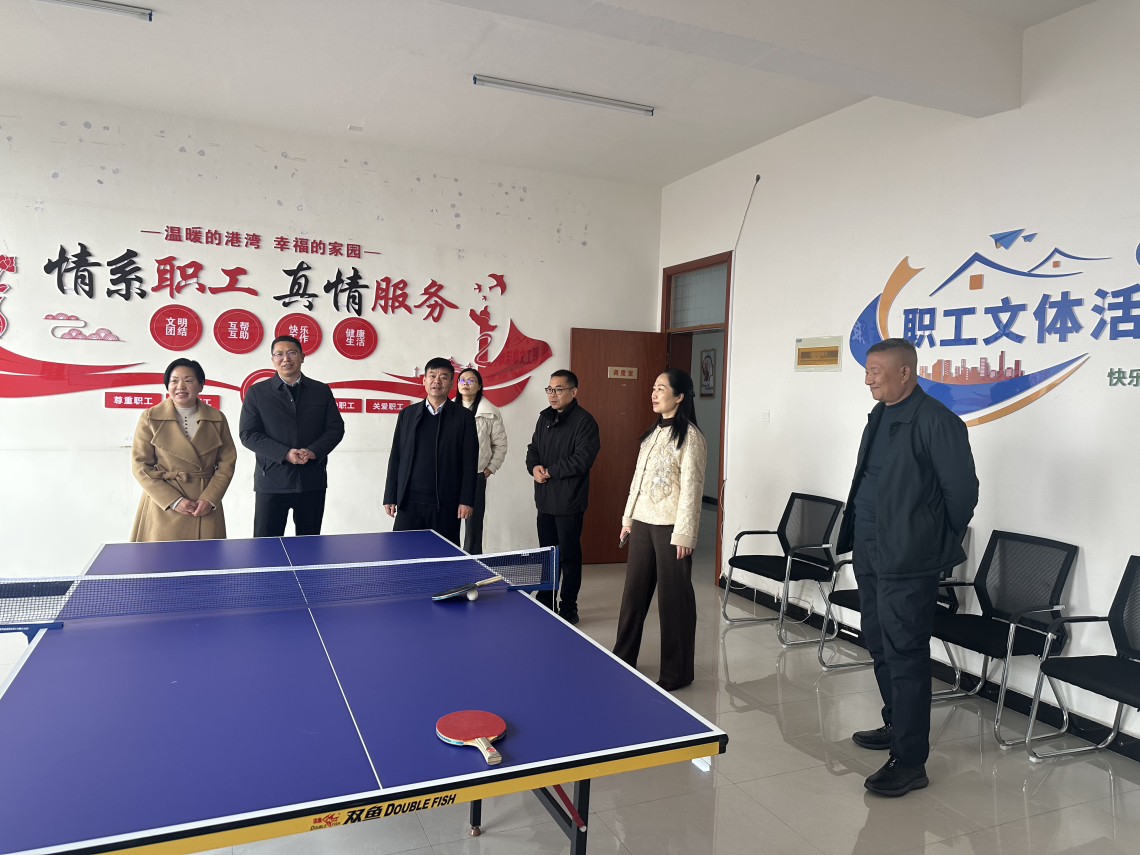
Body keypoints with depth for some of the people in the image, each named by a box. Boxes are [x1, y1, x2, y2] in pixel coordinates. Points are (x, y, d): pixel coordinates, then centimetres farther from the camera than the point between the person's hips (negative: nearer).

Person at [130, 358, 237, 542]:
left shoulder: (217, 418, 6)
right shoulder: (149, 418, 2)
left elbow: (227, 462, 6)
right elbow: (141, 466, -1)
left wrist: (209, 499, -7)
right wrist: (173, 501, -10)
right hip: (163, 510, -1)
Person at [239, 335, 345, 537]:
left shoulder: (322, 391, 10)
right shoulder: (257, 392, 5)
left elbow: (336, 428, 6)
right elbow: (248, 434, -2)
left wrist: (313, 452, -13)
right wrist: (285, 454, -14)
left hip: (312, 482, 2)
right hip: (272, 482, -2)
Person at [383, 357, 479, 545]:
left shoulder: (463, 417, 3)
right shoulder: (407, 414, 11)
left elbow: (470, 462, -1)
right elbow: (396, 458, 11)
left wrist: (466, 500, -7)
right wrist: (390, 497, 6)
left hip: (446, 505, -2)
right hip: (409, 502, 2)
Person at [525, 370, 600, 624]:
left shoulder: (584, 421, -11)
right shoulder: (545, 418, 13)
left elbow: (582, 459, -20)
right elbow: (533, 449, 18)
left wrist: (550, 472, -15)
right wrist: (534, 467, -5)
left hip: (569, 501, -7)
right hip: (544, 499, 7)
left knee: (569, 555, 3)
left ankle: (568, 608, 15)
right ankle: (545, 603, 29)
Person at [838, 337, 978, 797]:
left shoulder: (935, 421, -16)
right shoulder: (880, 415, 12)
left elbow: (962, 490, -13)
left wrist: (939, 542, -2)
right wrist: (855, 536, 16)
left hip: (907, 561, -9)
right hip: (870, 554, 9)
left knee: (904, 654, -2)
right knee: (880, 646, 20)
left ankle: (910, 762, 9)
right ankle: (897, 726, 38)